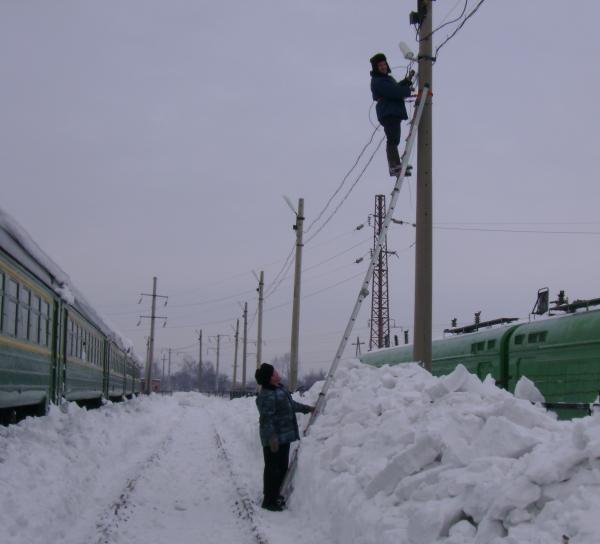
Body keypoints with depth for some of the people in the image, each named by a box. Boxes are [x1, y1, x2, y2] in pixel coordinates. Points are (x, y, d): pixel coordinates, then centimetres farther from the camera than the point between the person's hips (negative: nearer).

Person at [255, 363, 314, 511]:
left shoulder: (280, 389, 12)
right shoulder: (266, 396, -21)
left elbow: (292, 404, 27)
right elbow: (266, 419, -24)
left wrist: (307, 408, 33)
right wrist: (272, 438, -27)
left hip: (285, 437, 10)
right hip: (274, 439, -10)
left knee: (282, 467, 17)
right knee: (273, 469, -3)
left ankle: (275, 495, 29)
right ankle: (269, 500, 5)